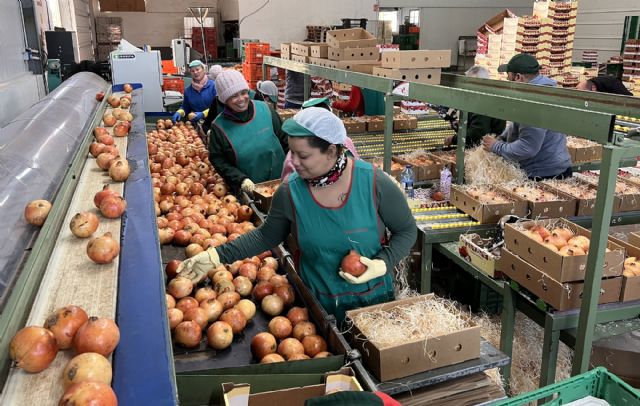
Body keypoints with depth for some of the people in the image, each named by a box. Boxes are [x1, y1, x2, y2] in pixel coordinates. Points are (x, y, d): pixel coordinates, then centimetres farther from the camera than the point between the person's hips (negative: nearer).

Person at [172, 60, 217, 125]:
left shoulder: (213, 85, -3)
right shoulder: (188, 90, 12)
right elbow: (185, 107, 22)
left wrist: (203, 114, -16)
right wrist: (179, 112, 1)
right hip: (195, 124, 4)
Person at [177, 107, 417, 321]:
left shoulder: (374, 183, -20)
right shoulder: (290, 191, -15)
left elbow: (406, 230, -8)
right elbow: (266, 236, -1)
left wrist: (382, 264, -24)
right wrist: (217, 256, -10)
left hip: (374, 297, -1)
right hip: (319, 303, 1)